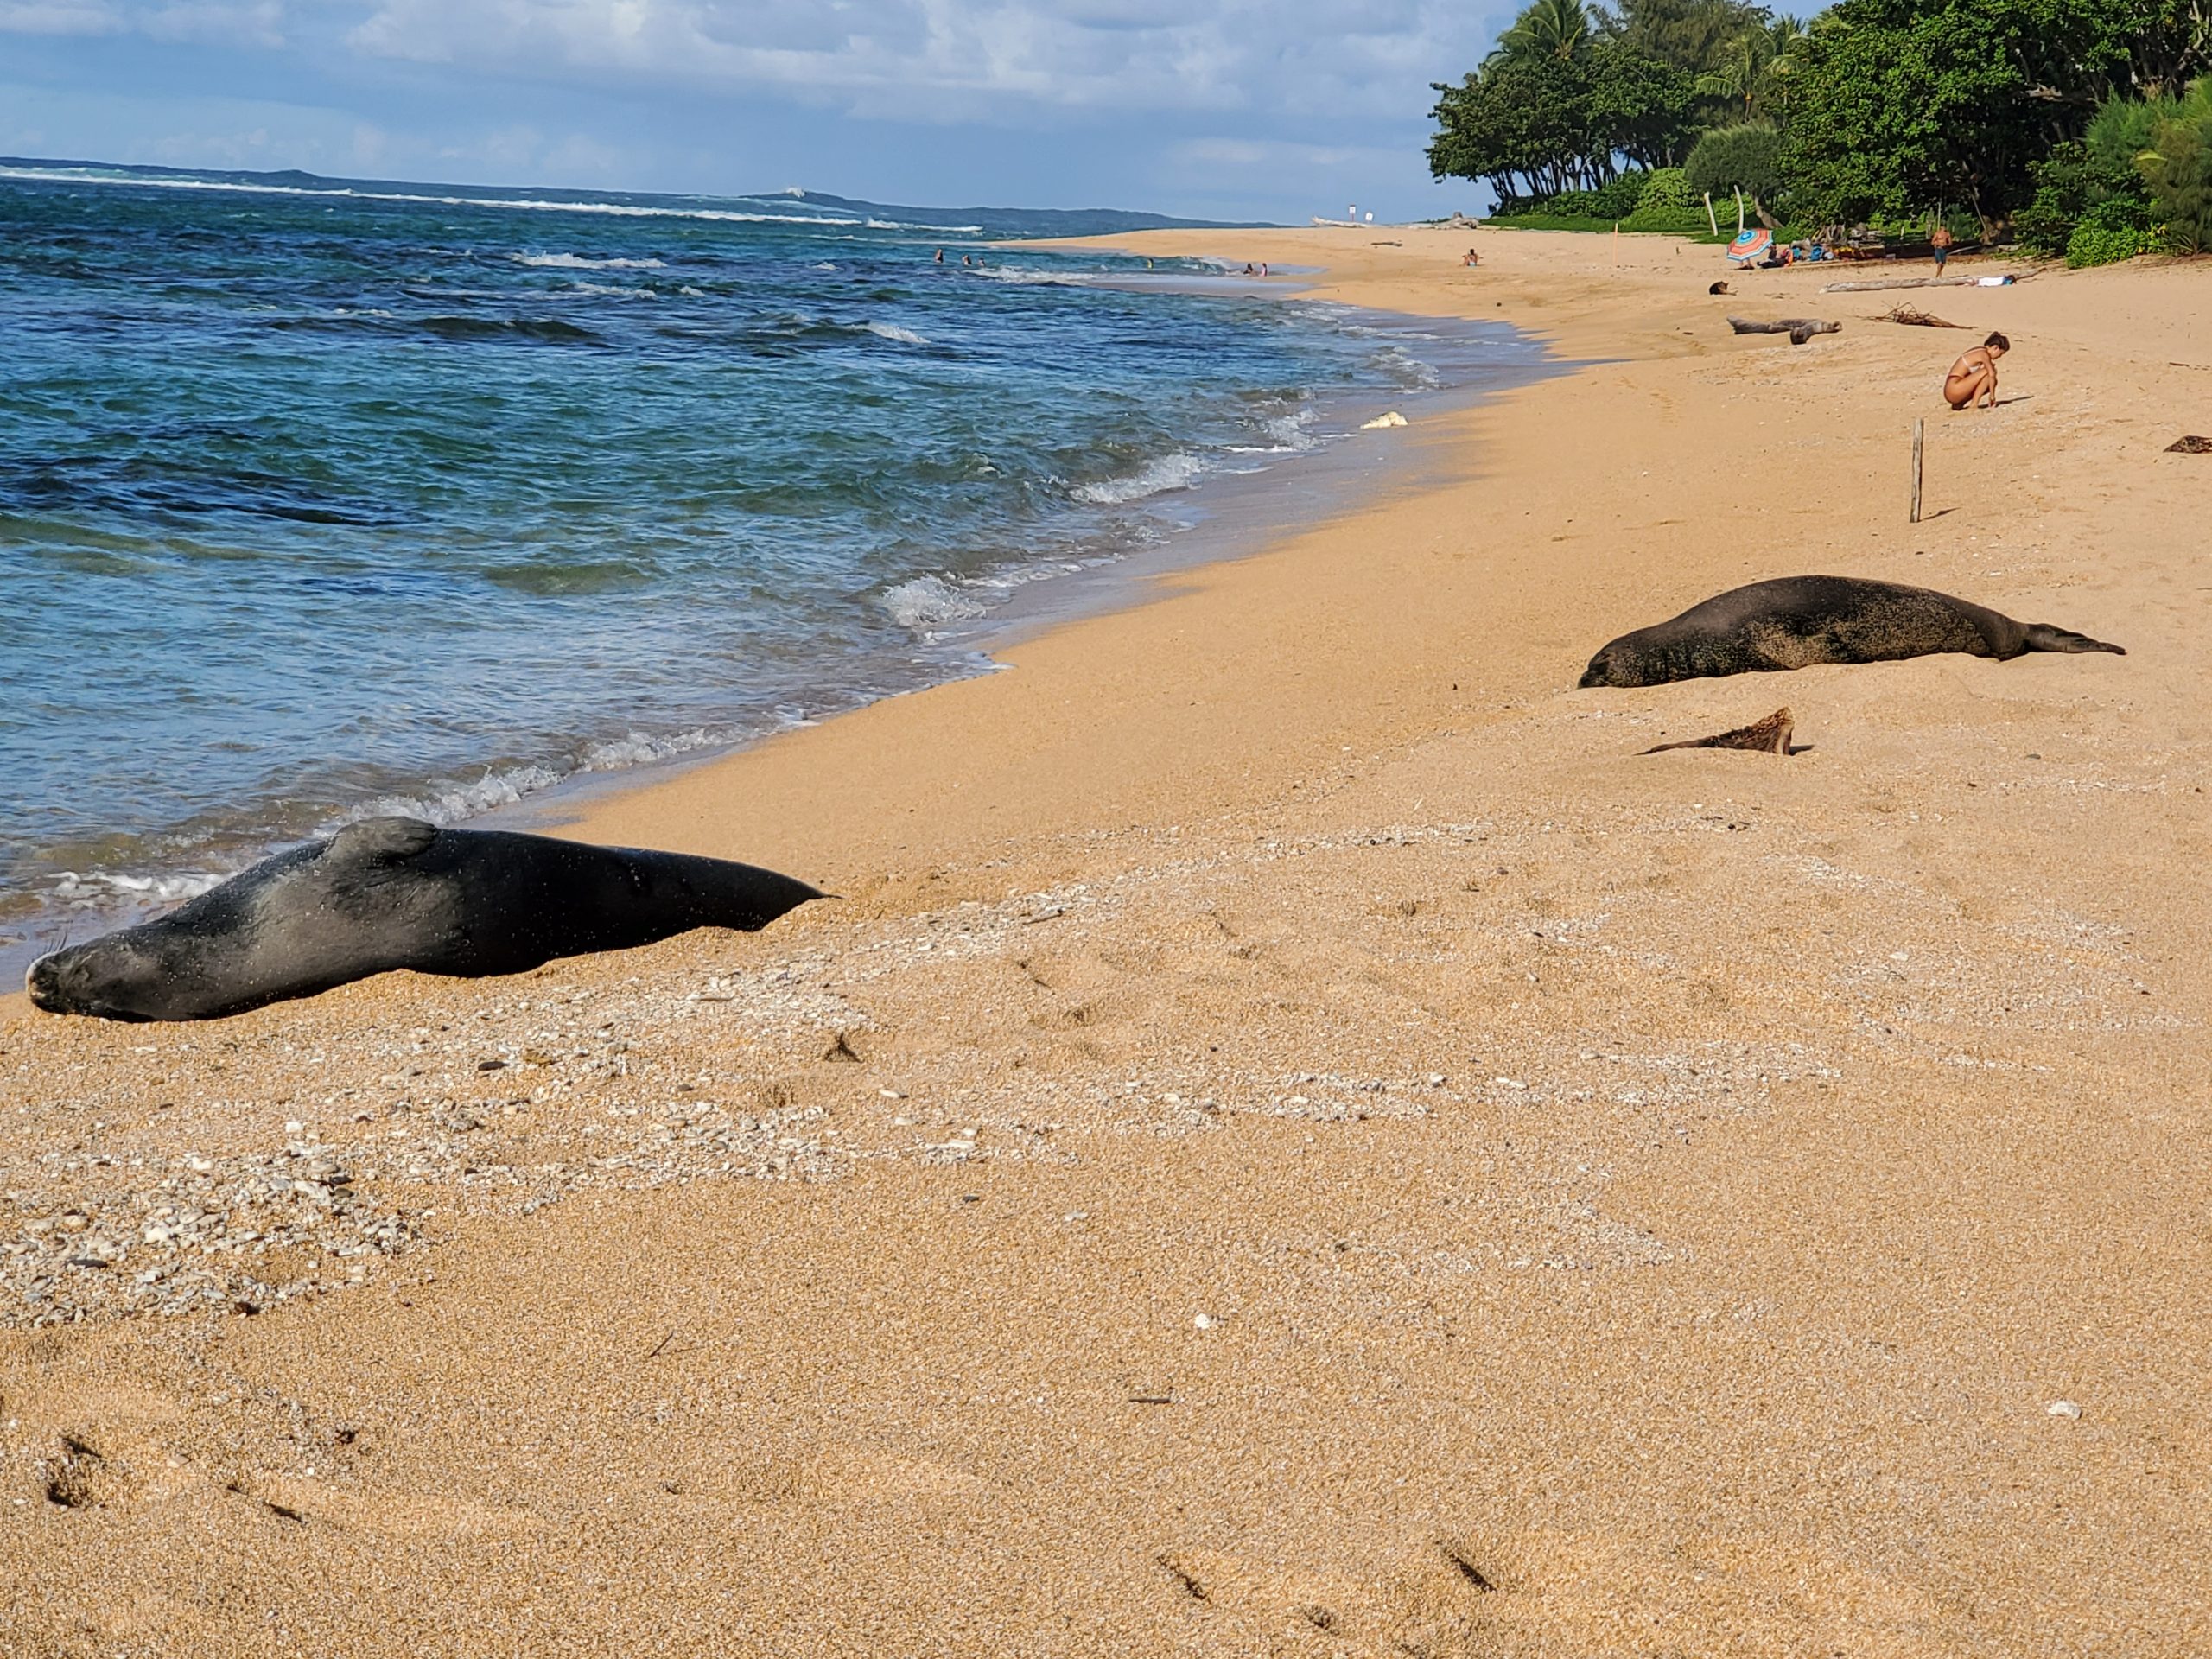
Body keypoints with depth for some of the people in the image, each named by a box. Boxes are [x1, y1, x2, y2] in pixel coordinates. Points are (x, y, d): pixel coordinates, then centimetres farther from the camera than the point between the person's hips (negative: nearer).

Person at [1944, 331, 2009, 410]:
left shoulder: (1979, 351, 17)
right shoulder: (1984, 354, -11)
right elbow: (1992, 374, -23)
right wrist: (1992, 396, -15)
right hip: (1954, 390, -10)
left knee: (1992, 382, 17)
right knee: (1988, 372, -13)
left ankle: (1959, 403, 10)